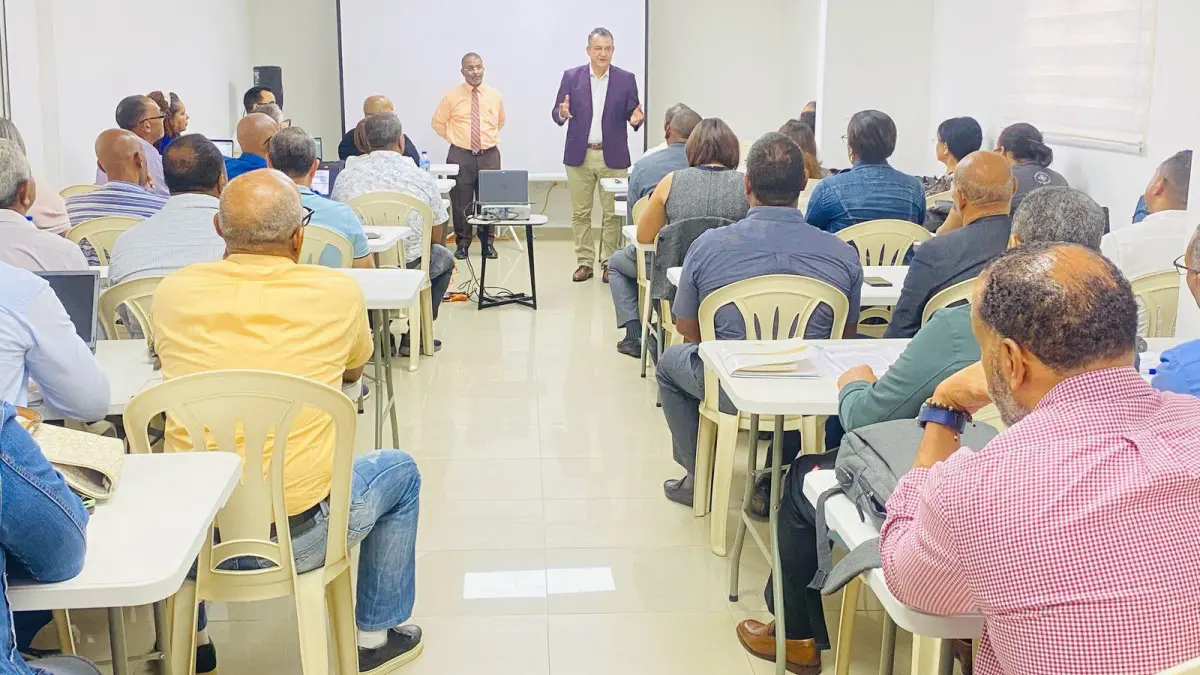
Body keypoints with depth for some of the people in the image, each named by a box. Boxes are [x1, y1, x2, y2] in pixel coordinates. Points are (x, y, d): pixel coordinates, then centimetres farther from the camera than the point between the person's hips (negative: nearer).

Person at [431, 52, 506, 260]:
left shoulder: (495, 96, 4)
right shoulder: (451, 97, -2)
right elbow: (438, 123, 10)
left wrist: (491, 139, 12)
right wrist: (455, 139, 5)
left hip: (489, 155, 2)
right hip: (461, 156, -1)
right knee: (461, 202, 2)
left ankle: (487, 243, 19)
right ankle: (462, 243, 14)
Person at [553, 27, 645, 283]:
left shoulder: (626, 79, 3)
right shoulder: (571, 76, 3)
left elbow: (633, 114, 4)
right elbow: (556, 114, 3)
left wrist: (636, 119, -19)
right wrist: (562, 113, -20)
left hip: (613, 156, 0)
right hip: (579, 155, 1)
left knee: (612, 213, 2)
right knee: (580, 213, 5)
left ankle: (609, 262, 12)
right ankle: (584, 262, 14)